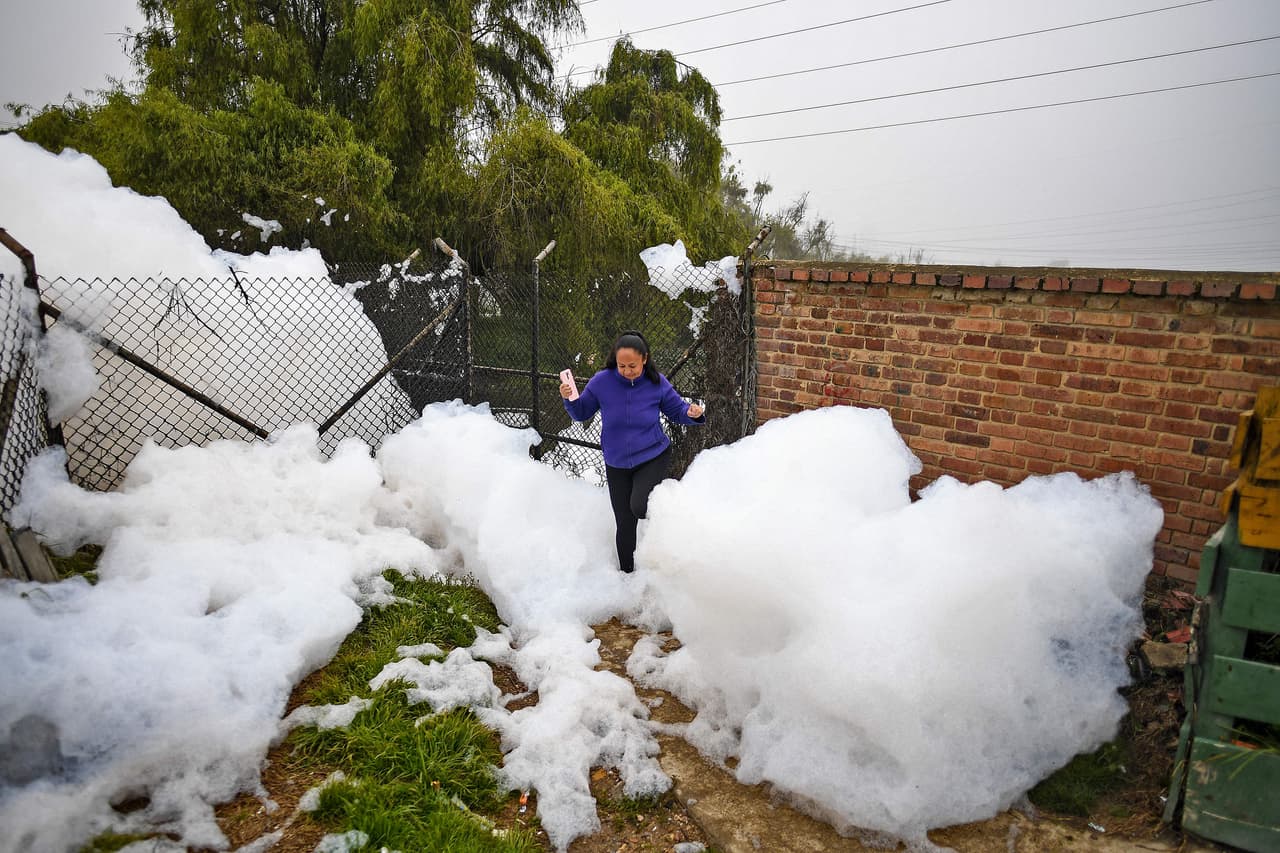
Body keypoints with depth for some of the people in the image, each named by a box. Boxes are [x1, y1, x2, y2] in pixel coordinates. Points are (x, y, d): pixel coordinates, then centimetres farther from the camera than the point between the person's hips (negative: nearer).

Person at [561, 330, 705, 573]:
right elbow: (582, 414, 0)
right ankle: (627, 574, 31)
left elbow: (677, 410, 1)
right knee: (625, 525, 9)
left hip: (653, 458, -2)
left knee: (639, 507, -28)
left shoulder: (657, 383, -12)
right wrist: (569, 399, -20)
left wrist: (692, 413, -21)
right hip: (616, 465, 2)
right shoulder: (601, 382, -13)